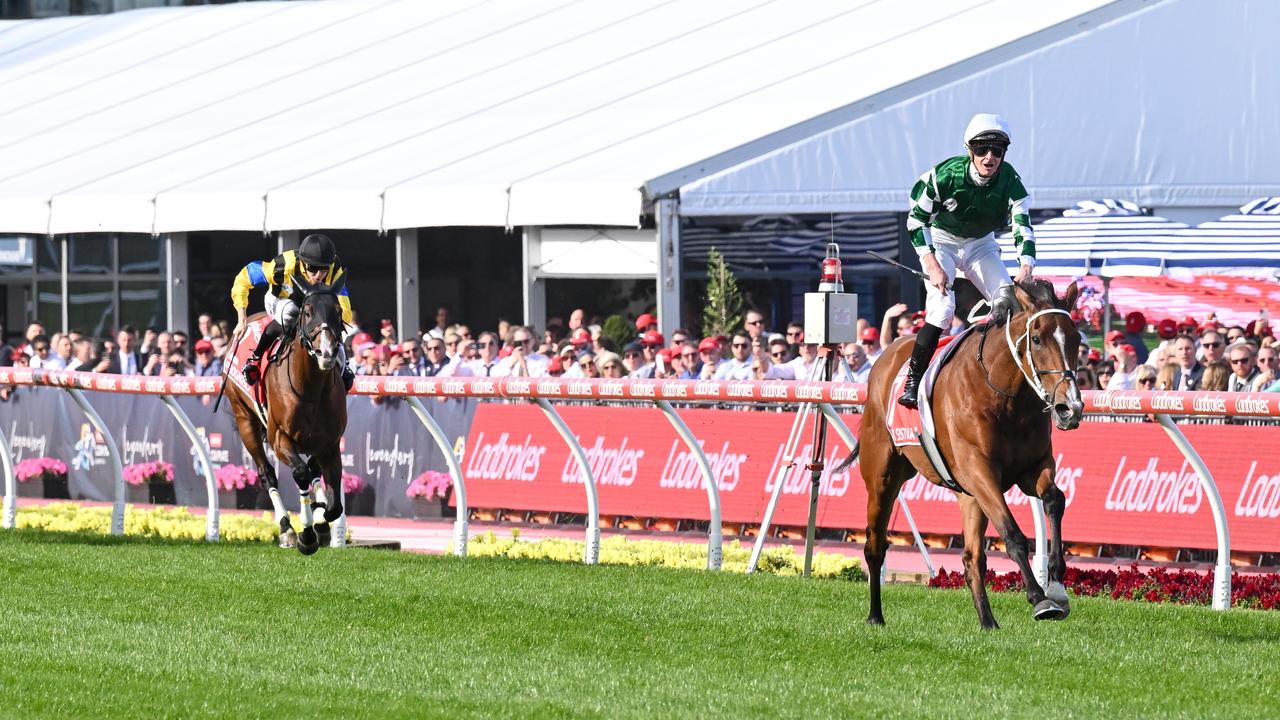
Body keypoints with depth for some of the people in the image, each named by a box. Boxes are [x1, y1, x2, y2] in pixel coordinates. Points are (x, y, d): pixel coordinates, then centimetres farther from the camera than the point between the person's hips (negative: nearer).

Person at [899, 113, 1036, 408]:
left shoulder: (1010, 181, -21)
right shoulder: (945, 175, -27)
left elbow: (1023, 226, -28)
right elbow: (916, 218, -20)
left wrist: (1026, 267, -47)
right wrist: (932, 265, -30)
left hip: (981, 243, 4)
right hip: (940, 240, -4)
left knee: (1008, 300, -14)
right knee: (942, 306, -24)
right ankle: (912, 381, -18)